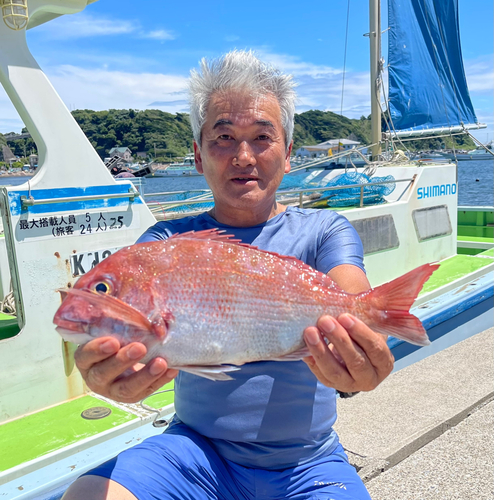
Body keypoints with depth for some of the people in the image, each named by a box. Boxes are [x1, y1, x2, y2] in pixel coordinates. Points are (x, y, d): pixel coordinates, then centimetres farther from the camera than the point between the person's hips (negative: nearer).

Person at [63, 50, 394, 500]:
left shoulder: (324, 231, -1)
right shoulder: (168, 242, 1)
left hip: (307, 460, 1)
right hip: (197, 450, 0)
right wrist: (111, 364, -42)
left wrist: (361, 353, -44)